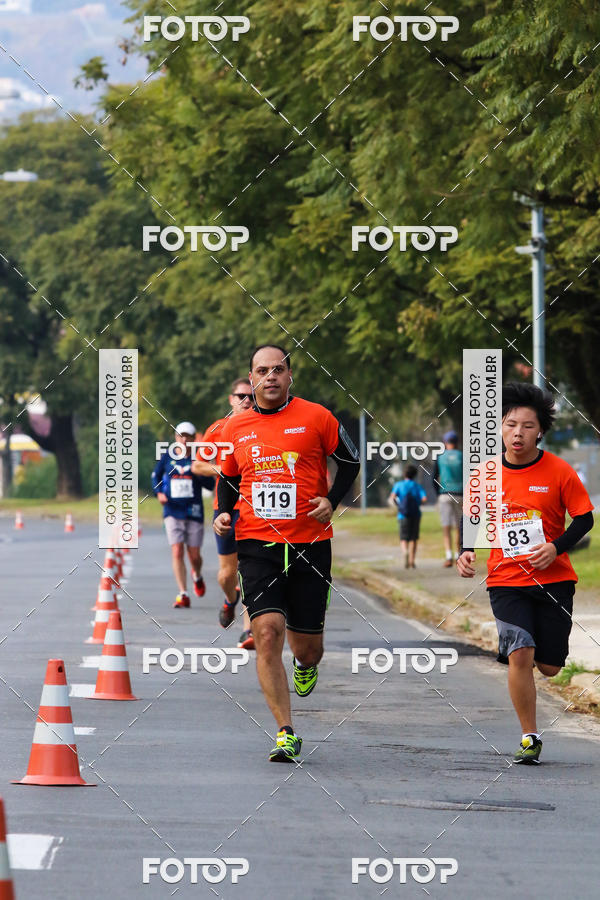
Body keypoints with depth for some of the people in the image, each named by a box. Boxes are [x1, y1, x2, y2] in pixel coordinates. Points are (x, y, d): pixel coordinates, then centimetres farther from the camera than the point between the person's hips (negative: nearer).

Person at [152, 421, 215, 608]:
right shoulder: (167, 457, 5)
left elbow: (211, 485, -2)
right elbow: (156, 476, 15)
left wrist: (198, 473, -20)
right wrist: (158, 493, -3)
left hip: (194, 512, -1)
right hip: (173, 511, 1)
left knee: (194, 555, 4)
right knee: (177, 552, -11)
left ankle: (197, 576, 39)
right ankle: (183, 594, -8)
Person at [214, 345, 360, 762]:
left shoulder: (316, 418, 0)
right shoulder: (235, 428, 7)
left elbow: (350, 461, 10)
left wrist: (331, 501, -5)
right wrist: (223, 512, 4)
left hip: (310, 544, -1)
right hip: (257, 544, 1)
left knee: (307, 646, 5)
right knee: (268, 631, -16)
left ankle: (306, 664, 46)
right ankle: (286, 733, -12)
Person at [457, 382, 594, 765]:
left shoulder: (559, 472, -5)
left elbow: (584, 518, 0)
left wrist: (555, 547, -15)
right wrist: (467, 552, -5)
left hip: (553, 579, 0)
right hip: (506, 581, 0)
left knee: (550, 667, 3)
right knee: (520, 654, -18)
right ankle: (530, 737, -6)